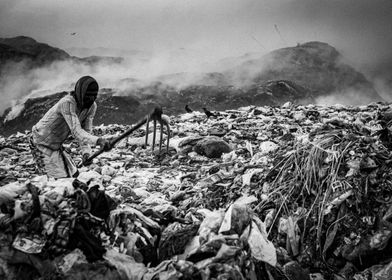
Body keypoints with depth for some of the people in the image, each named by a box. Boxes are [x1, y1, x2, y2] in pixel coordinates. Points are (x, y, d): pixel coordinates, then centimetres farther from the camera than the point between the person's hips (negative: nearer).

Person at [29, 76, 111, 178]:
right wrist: (98, 140, -56)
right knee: (59, 178, -15)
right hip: (41, 144, -8)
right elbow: (76, 131, -41)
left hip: (57, 146, 8)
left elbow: (86, 131, -8)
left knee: (74, 175, 8)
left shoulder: (92, 106, -7)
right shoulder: (67, 103, -31)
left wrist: (86, 151, -26)